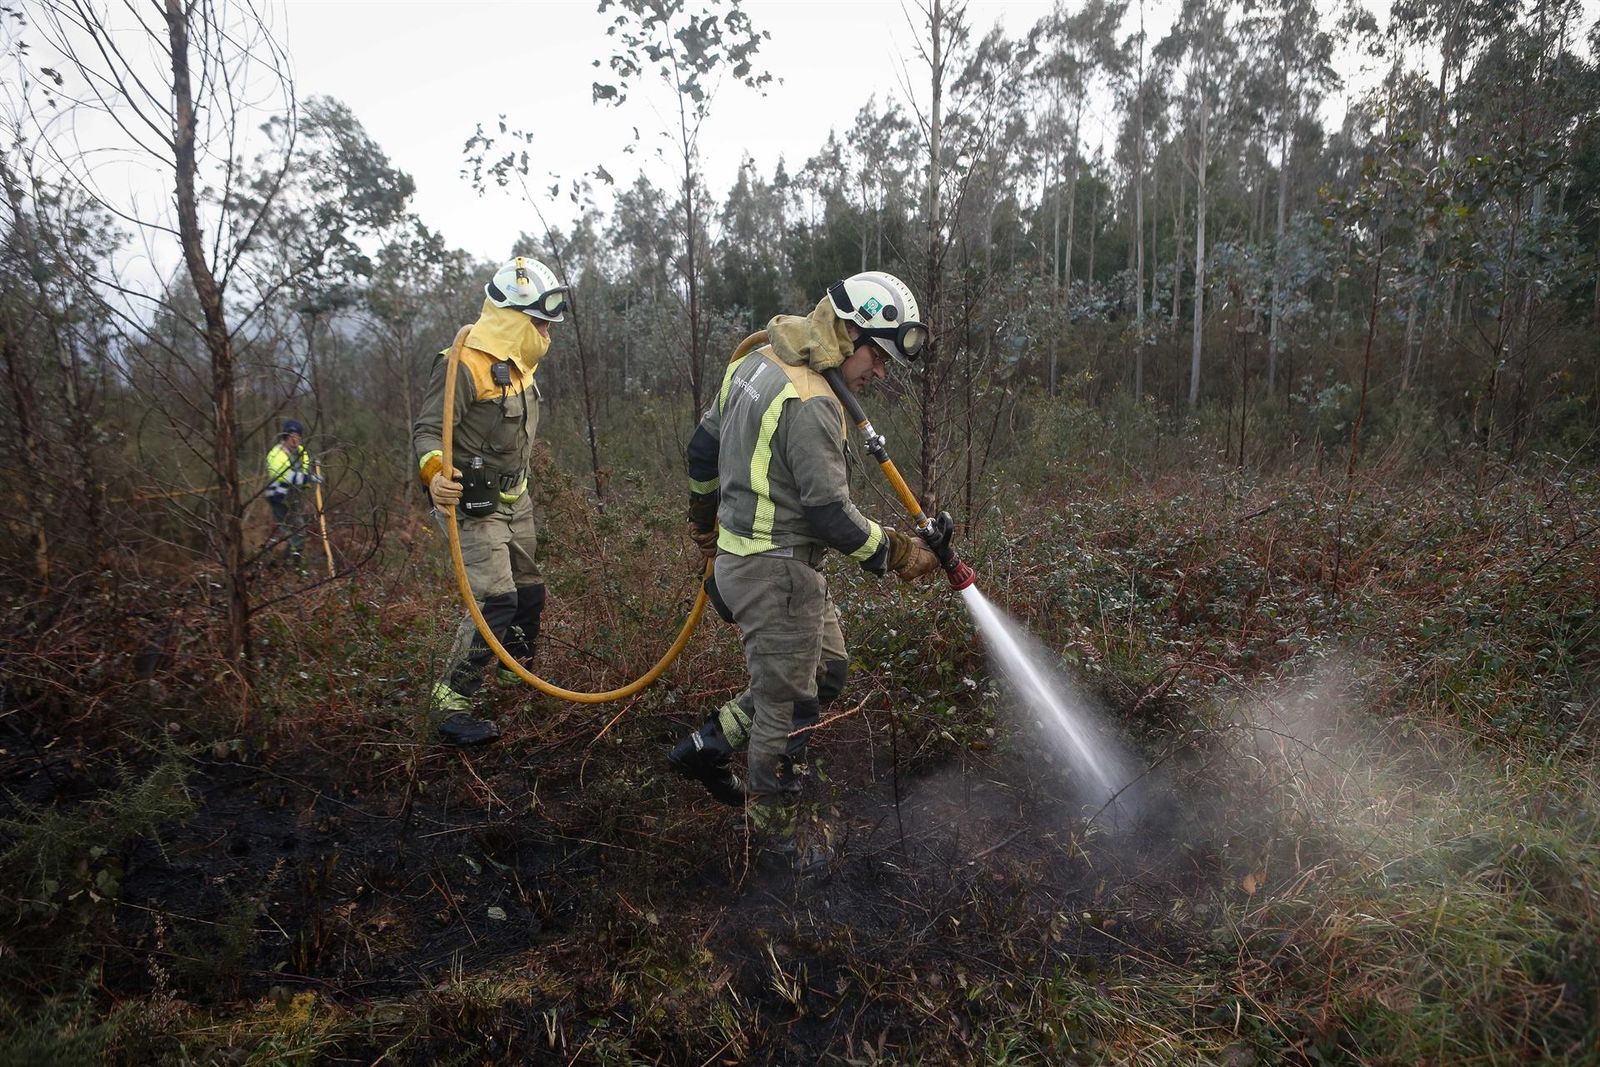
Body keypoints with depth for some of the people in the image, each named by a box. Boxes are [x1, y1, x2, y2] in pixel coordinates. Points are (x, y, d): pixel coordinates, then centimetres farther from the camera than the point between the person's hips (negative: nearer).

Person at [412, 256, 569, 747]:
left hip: (514, 498, 9)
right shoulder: (464, 364, -20)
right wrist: (434, 472, -44)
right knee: (496, 599, -16)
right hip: (475, 503, -9)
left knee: (529, 590, 18)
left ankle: (516, 671, 42)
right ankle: (452, 704, -7)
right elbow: (427, 430, -24)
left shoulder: (519, 363, 9)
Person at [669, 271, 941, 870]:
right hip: (775, 572, -10)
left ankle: (708, 746, 28)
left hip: (740, 550, 10)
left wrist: (704, 520, 29)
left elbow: (704, 445, 17)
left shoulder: (758, 363, 7)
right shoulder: (811, 404, -22)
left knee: (827, 669, 21)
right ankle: (772, 831, 25)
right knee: (789, 703, 5)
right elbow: (830, 515, -22)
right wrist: (897, 554, -10)